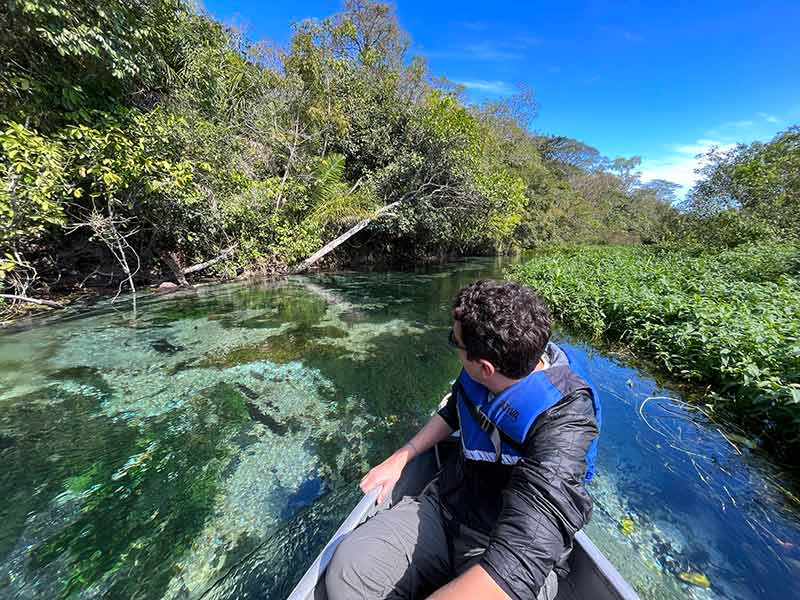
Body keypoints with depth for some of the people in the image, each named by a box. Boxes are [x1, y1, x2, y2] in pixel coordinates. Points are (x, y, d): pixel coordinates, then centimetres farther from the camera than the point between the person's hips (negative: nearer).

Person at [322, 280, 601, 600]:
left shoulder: (563, 421, -29)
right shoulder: (481, 374, -10)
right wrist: (400, 458, 5)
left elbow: (520, 561, -33)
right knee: (347, 567, -17)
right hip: (444, 506, 4)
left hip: (515, 560, -4)